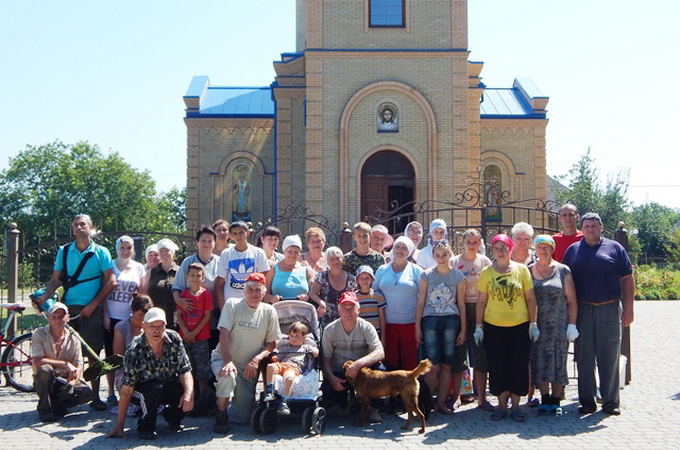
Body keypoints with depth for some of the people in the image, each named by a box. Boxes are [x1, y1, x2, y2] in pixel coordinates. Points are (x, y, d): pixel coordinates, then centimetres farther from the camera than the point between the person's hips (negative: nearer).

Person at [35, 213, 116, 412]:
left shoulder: (101, 252, 2)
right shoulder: (63, 251, 10)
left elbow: (110, 282, -2)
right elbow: (55, 279, 10)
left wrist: (92, 305, -9)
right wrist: (44, 296, -9)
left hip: (91, 310, -2)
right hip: (67, 308, 2)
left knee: (93, 354, 1)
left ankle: (95, 397, 8)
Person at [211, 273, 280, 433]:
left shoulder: (269, 311, -1)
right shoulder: (232, 304, -8)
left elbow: (271, 343, 1)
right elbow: (224, 334, -16)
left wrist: (257, 359, -17)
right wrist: (228, 361, -30)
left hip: (249, 367, 3)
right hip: (223, 358, -3)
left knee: (242, 418, 0)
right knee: (228, 376, -39)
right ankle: (221, 415, -13)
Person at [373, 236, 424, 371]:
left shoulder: (416, 271, 4)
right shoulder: (382, 270, 11)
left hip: (410, 324, -2)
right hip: (387, 323, 2)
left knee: (409, 362, 1)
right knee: (390, 360, 4)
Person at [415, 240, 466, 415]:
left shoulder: (458, 276, 7)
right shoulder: (426, 275, 4)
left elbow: (461, 304, 8)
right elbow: (420, 302, 5)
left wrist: (463, 329, 5)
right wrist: (417, 327, 1)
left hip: (451, 321, 2)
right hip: (430, 320, -2)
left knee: (447, 365, 3)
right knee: (432, 365, -8)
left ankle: (441, 403, 12)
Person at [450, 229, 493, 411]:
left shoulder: (485, 262, 6)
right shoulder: (454, 262, 4)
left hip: (480, 309, 1)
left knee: (481, 355, 0)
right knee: (458, 354, 3)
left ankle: (481, 398, 7)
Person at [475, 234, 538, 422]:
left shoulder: (522, 269, 1)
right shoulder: (486, 272, 2)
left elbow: (530, 298, 3)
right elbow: (481, 301, 5)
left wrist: (533, 323, 0)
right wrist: (479, 326, 2)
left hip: (520, 326, 0)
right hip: (493, 327, 0)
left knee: (518, 366, 4)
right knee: (497, 367, 5)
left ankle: (515, 406, 16)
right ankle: (502, 405, 18)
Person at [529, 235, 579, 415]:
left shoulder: (562, 270, 1)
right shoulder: (528, 271, 6)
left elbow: (571, 300, 0)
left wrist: (572, 324, -6)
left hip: (558, 323, -1)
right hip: (537, 324, 1)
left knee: (558, 360, 1)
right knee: (540, 361, 2)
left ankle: (555, 401, 10)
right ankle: (544, 399, 12)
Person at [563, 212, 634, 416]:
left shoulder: (615, 248, 6)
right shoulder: (573, 250, 10)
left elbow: (627, 279, 5)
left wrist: (628, 309, -1)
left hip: (610, 309, -1)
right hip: (582, 311, 1)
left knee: (610, 357, 3)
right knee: (584, 357, 5)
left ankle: (610, 401, 12)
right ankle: (587, 401, 15)